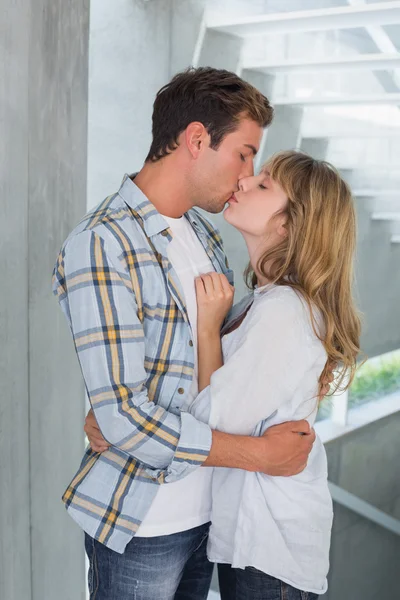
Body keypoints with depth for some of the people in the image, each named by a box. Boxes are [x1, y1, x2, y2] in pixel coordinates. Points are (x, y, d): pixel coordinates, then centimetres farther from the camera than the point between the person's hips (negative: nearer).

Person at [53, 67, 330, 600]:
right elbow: (124, 419, -25)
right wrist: (262, 453, -19)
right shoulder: (100, 245, -21)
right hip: (140, 522, -7)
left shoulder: (205, 235, 7)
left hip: (208, 508, 8)